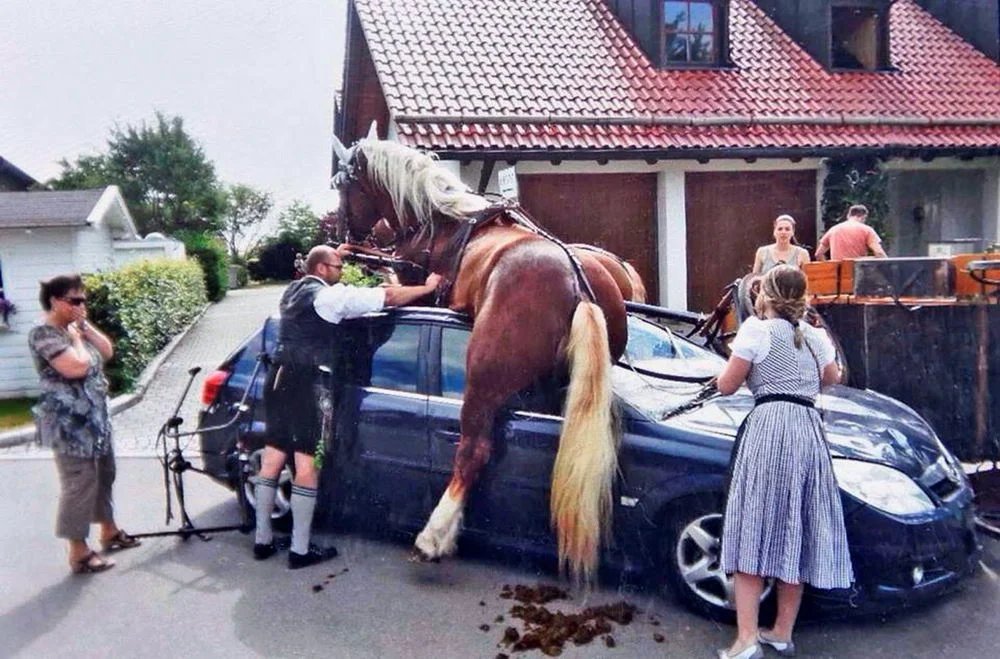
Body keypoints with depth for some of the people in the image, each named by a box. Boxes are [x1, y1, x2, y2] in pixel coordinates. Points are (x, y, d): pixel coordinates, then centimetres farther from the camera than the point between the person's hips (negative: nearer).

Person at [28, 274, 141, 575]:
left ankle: (109, 531, 34)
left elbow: (107, 351, 11)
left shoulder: (74, 328, 13)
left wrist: (85, 326, 2)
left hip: (95, 418, 10)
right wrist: (76, 337, -10)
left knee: (104, 476, 18)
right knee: (79, 485, -6)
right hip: (70, 423, -10)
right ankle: (79, 553, 2)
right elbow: (77, 367, -25)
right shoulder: (43, 334, -15)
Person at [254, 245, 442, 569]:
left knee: (273, 456, 11)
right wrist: (427, 288, 3)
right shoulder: (332, 295, -9)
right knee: (307, 464, -3)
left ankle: (262, 540, 19)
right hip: (308, 384, -9)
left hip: (278, 379, 9)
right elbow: (389, 297, -8)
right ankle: (300, 549, 2)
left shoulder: (292, 292, 16)